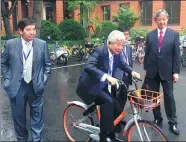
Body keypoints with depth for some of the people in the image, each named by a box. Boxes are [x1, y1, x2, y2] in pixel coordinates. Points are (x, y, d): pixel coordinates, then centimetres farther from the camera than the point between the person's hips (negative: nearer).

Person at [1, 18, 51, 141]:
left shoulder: (42, 44, -5)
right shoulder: (11, 44, -6)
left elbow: (47, 64, 5)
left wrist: (43, 81, 0)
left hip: (36, 86, 0)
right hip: (16, 86, 0)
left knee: (37, 115, 11)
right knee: (18, 116, 14)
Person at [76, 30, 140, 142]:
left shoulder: (117, 53, -1)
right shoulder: (99, 51, -23)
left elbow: (122, 64, 18)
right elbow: (88, 67, -38)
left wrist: (132, 72, -1)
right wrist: (106, 76, -48)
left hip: (102, 86, 8)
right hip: (90, 86, -8)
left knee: (117, 109, 3)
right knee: (108, 101, -29)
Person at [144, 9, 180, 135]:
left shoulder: (174, 34, -1)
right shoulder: (150, 35, 4)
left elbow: (176, 54, -3)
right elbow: (147, 53, 6)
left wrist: (176, 71, -7)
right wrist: (146, 69, 4)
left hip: (167, 71, -2)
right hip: (152, 71, 2)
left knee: (169, 97, 4)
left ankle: (173, 122, 16)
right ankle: (157, 118, 25)